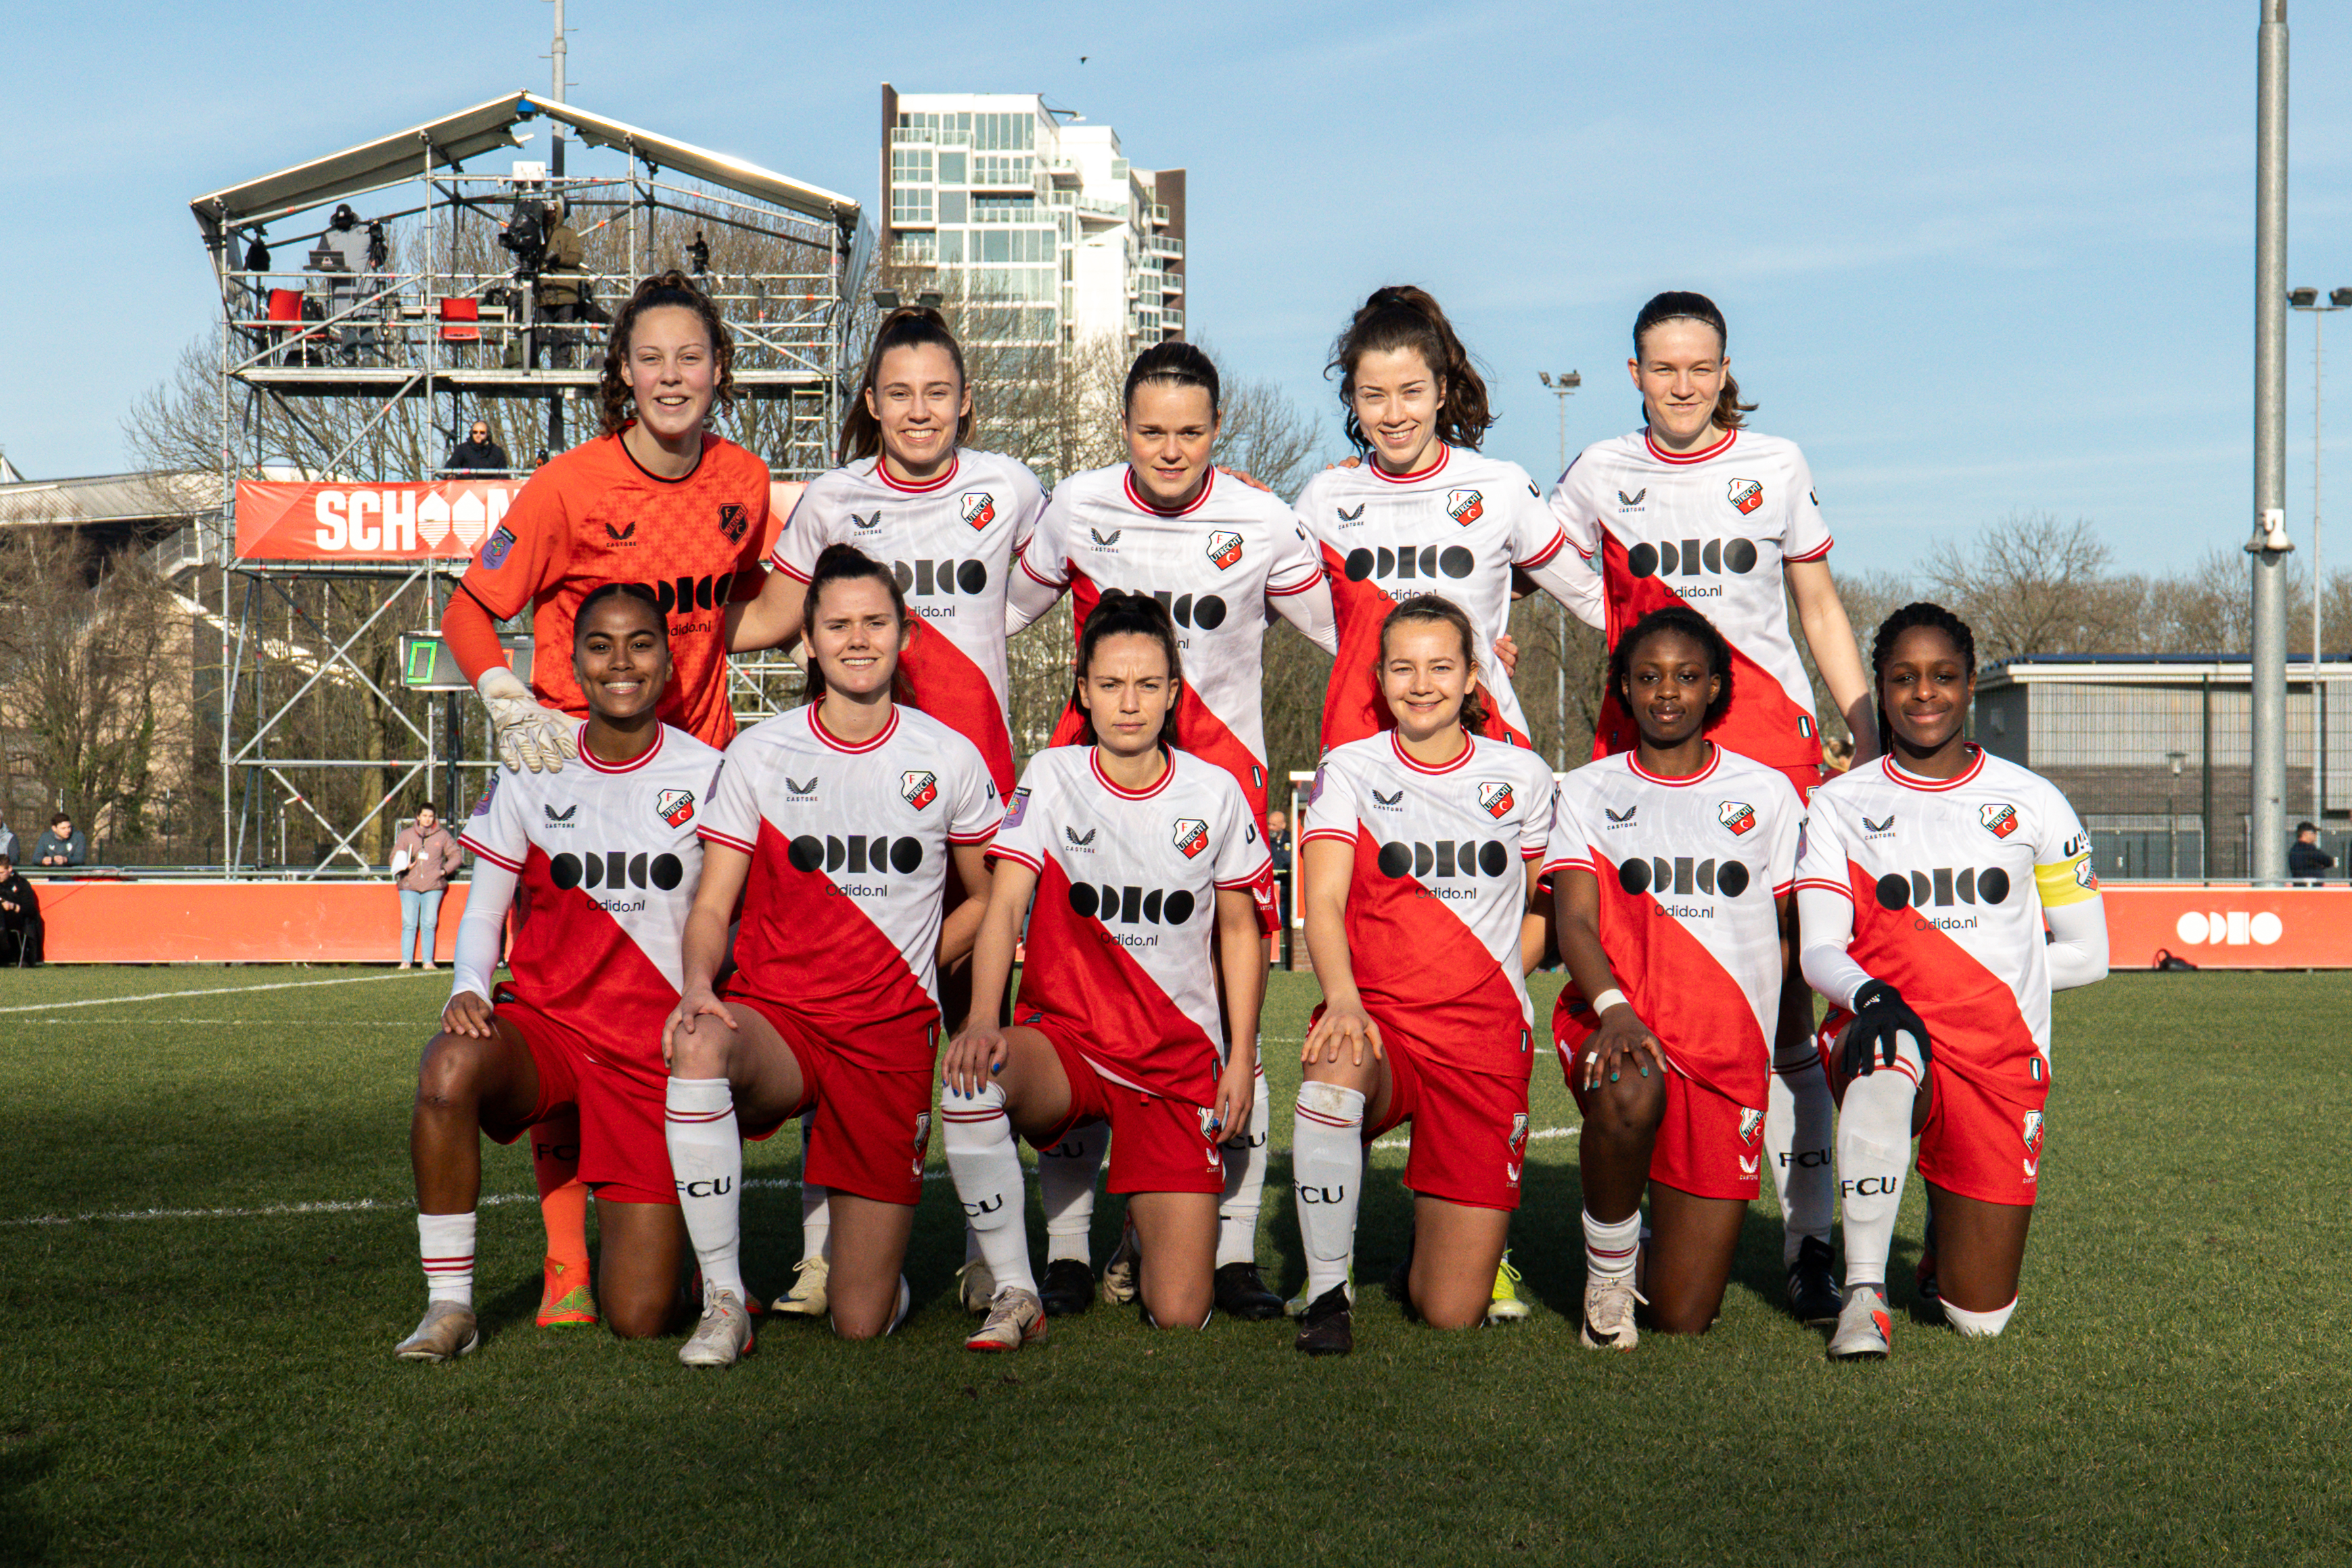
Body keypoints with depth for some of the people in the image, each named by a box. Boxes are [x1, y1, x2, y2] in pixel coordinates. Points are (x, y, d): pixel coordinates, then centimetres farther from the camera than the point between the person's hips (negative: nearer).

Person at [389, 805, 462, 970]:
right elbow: (394, 857, 13)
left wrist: (445, 870, -1)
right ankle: (405, 961, -2)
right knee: (409, 924, -4)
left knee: (429, 924, -3)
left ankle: (428, 961, -1)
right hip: (409, 885, 0)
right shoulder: (406, 835, 12)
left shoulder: (442, 835, 10)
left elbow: (456, 855, 14)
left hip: (433, 886, 0)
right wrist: (403, 867, -9)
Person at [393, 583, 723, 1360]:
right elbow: (482, 910, 5)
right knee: (448, 1071, -37)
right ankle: (449, 1304, -20)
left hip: (656, 1050, -1)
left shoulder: (708, 775, 0)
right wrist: (468, 989, -15)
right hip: (545, 1023, 1)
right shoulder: (530, 774, 3)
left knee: (638, 1318, -8)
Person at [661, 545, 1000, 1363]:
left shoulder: (950, 759, 3)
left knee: (862, 1323, -4)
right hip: (775, 1014, 0)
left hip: (894, 1035, 0)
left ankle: (875, 1252, 36)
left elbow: (987, 898, 16)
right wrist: (698, 981, -21)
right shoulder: (759, 754, 2)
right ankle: (723, 1297, -23)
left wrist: (904, 974, 6)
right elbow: (712, 904, -1)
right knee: (697, 1049, -40)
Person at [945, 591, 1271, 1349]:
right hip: (1064, 1038, 0)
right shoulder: (1051, 776, -2)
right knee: (970, 1077, -39)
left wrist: (1241, 1057, 6)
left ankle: (1147, 1220, 29)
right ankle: (1014, 1292, -19)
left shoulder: (1214, 793, 0)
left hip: (1180, 1061, 0)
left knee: (1180, 1315, -10)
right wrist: (982, 1019, -30)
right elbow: (1004, 904, -13)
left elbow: (1238, 930, 11)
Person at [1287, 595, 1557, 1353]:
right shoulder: (1348, 770, 3)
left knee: (1454, 1312, -7)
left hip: (1486, 1040, 1)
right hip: (1377, 1016, -1)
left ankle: (1435, 1221, 30)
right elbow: (1322, 901, -10)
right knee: (1335, 1066, -41)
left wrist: (1491, 992, 4)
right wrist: (1343, 1000, -29)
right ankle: (1327, 1291, -23)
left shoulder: (1523, 775, 8)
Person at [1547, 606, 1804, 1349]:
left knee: (1685, 1317, -5)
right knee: (1629, 1092, -41)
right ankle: (1608, 1270, -12)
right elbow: (1575, 922, -6)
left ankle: (1670, 1229, 33)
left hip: (1729, 1047, 1)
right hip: (1616, 1019, 0)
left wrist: (1786, 1045, 4)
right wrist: (1614, 1007, -24)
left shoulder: (1768, 794, 12)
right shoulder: (1588, 792, 9)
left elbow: (1790, 933, 15)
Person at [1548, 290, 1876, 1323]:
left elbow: (1821, 612, 16)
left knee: (1781, 1012, -7)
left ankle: (1810, 1244, -3)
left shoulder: (1776, 468, 11)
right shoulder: (1602, 474, 12)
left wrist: (1868, 745, 11)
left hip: (1768, 746, -1)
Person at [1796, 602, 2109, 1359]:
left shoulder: (2032, 803, 8)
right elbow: (1818, 951, -6)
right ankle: (1864, 1293, -31)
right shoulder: (1839, 805, 6)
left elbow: (2087, 955, 11)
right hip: (1885, 1027, -1)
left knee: (1981, 1318, -2)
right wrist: (1872, 993, -27)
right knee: (1888, 1051, -42)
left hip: (2000, 1054, 1)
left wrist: (1980, 973, 2)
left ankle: (1946, 1224, 35)